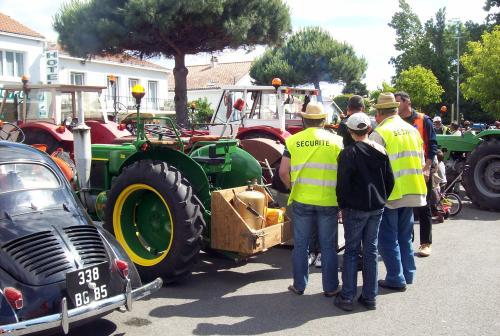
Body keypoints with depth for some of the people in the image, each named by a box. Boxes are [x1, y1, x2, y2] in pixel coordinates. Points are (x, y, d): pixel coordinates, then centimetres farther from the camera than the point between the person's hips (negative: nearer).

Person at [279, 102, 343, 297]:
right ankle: (330, 288, 19)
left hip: (301, 200, 1)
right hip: (328, 201, 0)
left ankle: (299, 286, 22)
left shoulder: (293, 140, 1)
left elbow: (283, 172, -2)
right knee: (328, 246, 11)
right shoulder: (335, 140, -1)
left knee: (300, 245, 13)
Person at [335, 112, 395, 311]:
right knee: (371, 250, 11)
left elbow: (342, 184, -13)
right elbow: (390, 181, 9)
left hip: (355, 208, -5)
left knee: (351, 250, 4)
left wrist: (343, 206, -1)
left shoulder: (348, 153, -12)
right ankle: (369, 297, 16)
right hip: (377, 208, 5)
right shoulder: (381, 151, 5)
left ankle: (347, 297, 5)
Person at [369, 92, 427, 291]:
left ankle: (396, 279, 9)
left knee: (388, 239, 5)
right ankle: (408, 275, 26)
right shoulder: (412, 131, 7)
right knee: (405, 236, 19)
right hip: (412, 192, 6)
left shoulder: (379, 134, -13)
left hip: (390, 193, -6)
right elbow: (421, 162, 12)